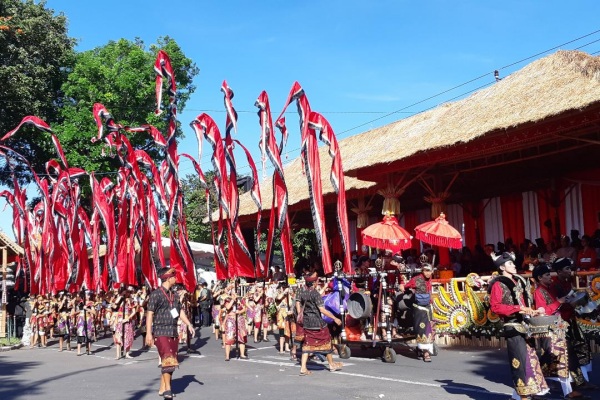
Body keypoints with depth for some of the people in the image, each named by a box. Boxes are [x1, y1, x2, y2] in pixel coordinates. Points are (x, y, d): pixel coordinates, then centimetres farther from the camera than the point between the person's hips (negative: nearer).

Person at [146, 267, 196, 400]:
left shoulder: (174, 295, 14)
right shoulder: (156, 294, -9)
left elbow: (180, 312, 19)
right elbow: (149, 314, -11)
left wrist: (189, 325, 8)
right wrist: (148, 333, -17)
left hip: (173, 333, 8)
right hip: (161, 332, -7)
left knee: (171, 361, 8)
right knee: (168, 360, -15)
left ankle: (162, 389, 18)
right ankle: (167, 389, -8)